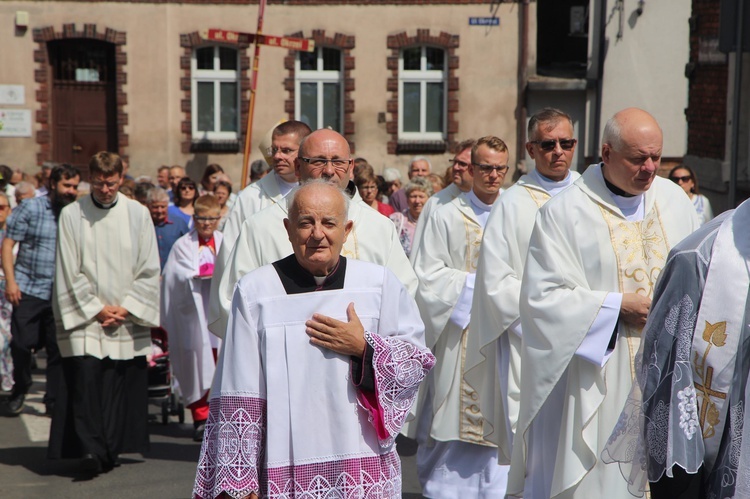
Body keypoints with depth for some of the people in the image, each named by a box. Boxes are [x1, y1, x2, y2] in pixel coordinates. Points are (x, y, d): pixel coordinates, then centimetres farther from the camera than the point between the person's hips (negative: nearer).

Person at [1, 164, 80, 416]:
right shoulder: (30, 208, -1)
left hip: (61, 294, 2)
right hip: (28, 289, -1)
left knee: (58, 348, 2)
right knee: (21, 343, -1)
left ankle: (54, 400, 15)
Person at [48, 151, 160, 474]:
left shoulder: (138, 214, 4)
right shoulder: (72, 215, 0)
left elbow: (149, 270, 3)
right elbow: (69, 272, -2)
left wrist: (126, 308, -6)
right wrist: (96, 309, -7)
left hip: (128, 319, 2)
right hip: (84, 319, -2)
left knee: (124, 384, 3)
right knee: (84, 378, -14)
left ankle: (110, 450, 13)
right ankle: (91, 450, -12)